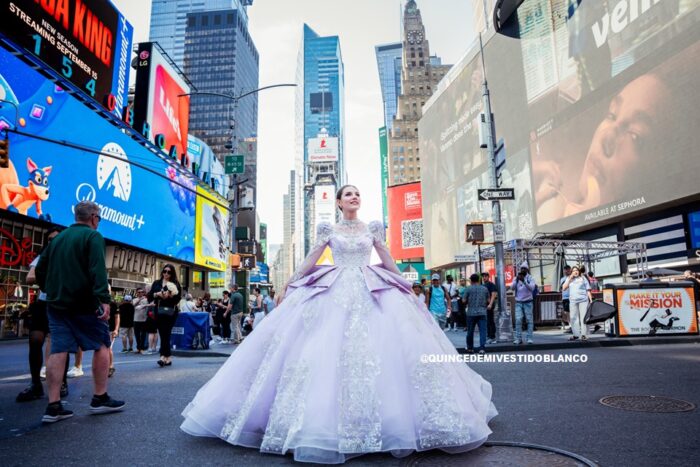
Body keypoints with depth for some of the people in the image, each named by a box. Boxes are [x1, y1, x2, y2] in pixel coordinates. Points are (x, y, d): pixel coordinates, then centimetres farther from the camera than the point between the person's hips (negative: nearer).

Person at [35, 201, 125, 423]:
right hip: (84, 304, -7)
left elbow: (40, 270, 20)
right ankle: (100, 399, 6)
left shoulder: (58, 238, 16)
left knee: (58, 351, 3)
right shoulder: (93, 236, -6)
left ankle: (53, 407, 2)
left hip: (57, 303, 7)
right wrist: (104, 300, -25)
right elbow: (98, 270, -20)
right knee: (102, 346, 4)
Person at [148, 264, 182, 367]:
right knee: (163, 334, 6)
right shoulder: (156, 283, 14)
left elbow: (177, 299, -5)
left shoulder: (175, 284, 3)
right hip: (159, 312, 4)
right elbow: (149, 296, 8)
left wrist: (170, 296, -23)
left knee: (166, 334, -14)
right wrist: (157, 294, -10)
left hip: (170, 312, -4)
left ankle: (163, 356, -20)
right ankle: (168, 357, 14)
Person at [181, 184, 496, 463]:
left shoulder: (373, 228, 13)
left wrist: (407, 287, 13)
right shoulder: (328, 229, 10)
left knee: (384, 342, -11)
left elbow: (388, 260, 15)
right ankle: (326, 416, 2)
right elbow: (310, 260, 8)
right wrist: (287, 286, 4)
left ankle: (385, 418, 1)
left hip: (373, 291, 1)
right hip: (334, 292, -1)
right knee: (326, 347, -11)